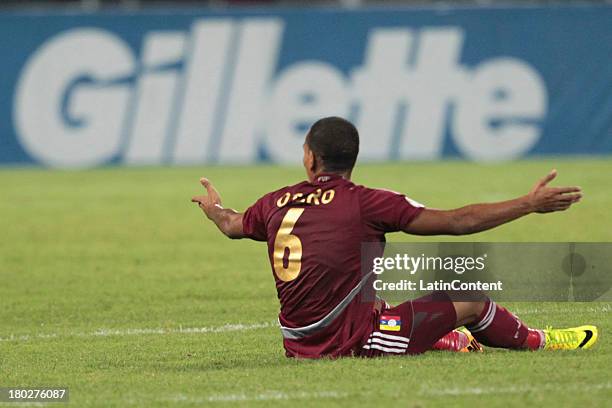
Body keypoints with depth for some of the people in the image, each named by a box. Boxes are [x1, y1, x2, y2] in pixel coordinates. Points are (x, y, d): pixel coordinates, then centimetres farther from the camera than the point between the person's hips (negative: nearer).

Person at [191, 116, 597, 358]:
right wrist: (529, 204, -7)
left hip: (298, 343, 6)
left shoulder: (276, 203, 3)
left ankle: (444, 341, 48)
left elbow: (232, 224, 27)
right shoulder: (365, 202, -14)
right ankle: (539, 342, 31)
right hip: (352, 341, -6)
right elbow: (455, 221, -13)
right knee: (470, 298, 8)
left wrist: (212, 206, 52)